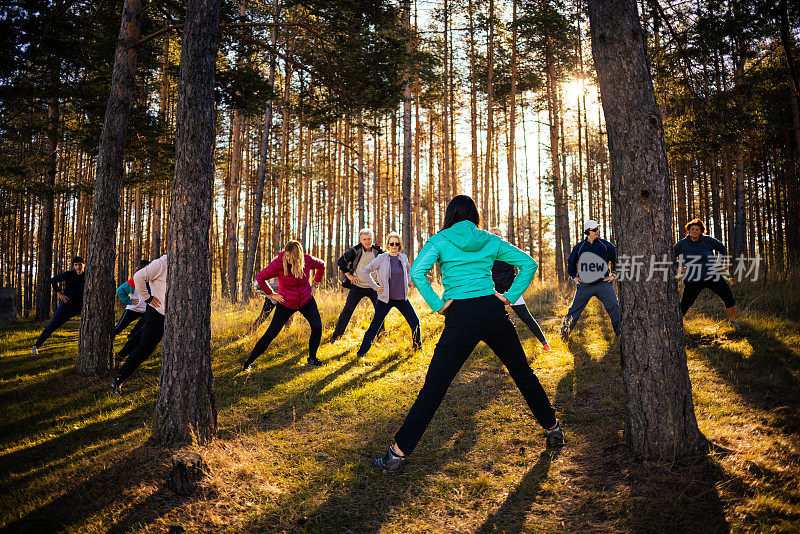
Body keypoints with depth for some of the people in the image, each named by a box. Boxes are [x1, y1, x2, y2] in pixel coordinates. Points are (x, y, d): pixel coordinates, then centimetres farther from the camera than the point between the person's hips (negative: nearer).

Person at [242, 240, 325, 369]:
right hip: (286, 304, -2)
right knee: (271, 333, -3)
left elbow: (321, 265, 8)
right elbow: (260, 278, -10)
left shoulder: (307, 260, -15)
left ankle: (312, 358, 5)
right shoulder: (278, 263, -23)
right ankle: (249, 361, 8)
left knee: (317, 326, -15)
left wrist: (315, 284, 5)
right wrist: (271, 294, -7)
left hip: (306, 301, 2)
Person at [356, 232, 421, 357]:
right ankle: (362, 350, 5)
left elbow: (409, 269, 27)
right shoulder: (381, 258, -7)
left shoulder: (403, 257, 5)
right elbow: (366, 271, 0)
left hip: (402, 298, 4)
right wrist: (375, 287, -3)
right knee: (375, 324, -4)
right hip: (386, 299, -4)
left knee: (415, 322, 4)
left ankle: (417, 346, 25)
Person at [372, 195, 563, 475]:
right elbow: (528, 263, 11)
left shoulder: (440, 240, 3)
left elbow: (417, 272, -14)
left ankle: (398, 453, 1)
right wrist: (510, 296, 8)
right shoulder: (490, 240, 12)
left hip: (461, 317, -3)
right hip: (493, 312, 3)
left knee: (433, 389, -1)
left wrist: (437, 305, -7)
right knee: (522, 373, 22)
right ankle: (552, 428, 35)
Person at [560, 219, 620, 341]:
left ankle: (621, 333, 1)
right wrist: (574, 276, 13)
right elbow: (570, 262, 20)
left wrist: (613, 274, 6)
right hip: (584, 284, 1)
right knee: (575, 309, 7)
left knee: (614, 307, -11)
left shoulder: (606, 245, 2)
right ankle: (564, 331, 23)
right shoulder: (579, 247, 3)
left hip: (603, 283, 0)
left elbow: (616, 259, 13)